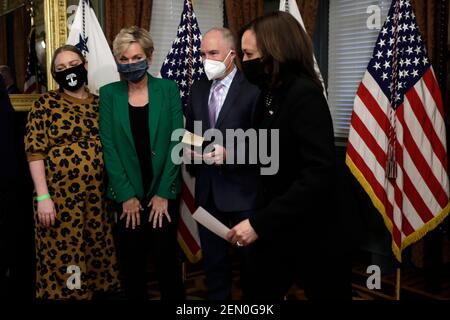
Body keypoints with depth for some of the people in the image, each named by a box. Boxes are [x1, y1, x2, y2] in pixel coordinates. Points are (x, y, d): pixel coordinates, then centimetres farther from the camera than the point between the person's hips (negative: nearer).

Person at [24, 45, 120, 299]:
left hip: (97, 194, 4)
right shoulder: (45, 104, -3)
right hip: (59, 195, -4)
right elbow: (35, 152, -7)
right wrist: (43, 197, -14)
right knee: (62, 258, 3)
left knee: (98, 253, 12)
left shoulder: (100, 103, 9)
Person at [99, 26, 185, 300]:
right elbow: (109, 146, -3)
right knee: (132, 259, 10)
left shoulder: (168, 89, -2)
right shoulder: (109, 94, 1)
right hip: (127, 192, 1)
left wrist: (163, 192, -9)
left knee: (167, 256, 6)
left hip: (163, 190, -1)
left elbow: (176, 141, -5)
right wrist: (127, 195, -9)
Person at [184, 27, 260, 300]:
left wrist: (228, 154, -25)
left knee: (250, 255, 10)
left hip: (241, 188, -6)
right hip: (207, 188, 6)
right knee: (212, 255, 18)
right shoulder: (198, 89, 9)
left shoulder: (253, 88, -12)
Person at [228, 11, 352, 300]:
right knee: (258, 295, 17)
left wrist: (259, 223, -28)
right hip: (275, 231, 8)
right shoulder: (272, 93, 8)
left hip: (309, 235, -8)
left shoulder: (304, 94, -19)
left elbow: (320, 175, -27)